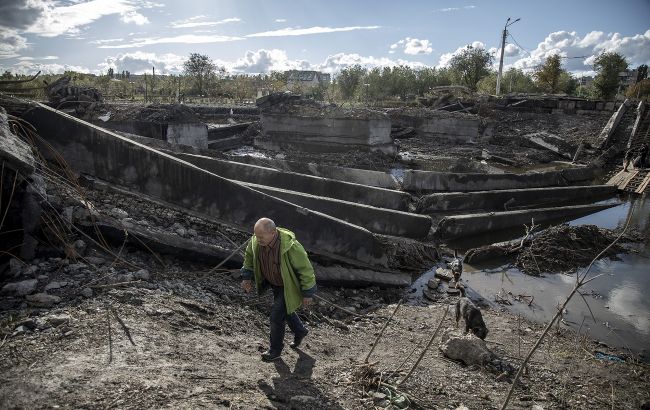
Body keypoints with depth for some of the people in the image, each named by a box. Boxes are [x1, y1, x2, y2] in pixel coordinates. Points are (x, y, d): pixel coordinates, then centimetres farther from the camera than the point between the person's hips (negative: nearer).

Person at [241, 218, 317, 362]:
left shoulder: (290, 246, -38)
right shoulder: (256, 241, -19)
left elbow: (306, 269, -27)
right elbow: (249, 255, 5)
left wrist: (307, 293, -20)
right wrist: (247, 277, 4)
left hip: (289, 286, -7)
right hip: (274, 283, 7)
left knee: (277, 314, -4)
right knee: (285, 310, 23)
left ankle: (275, 350, 20)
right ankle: (300, 331, 50)